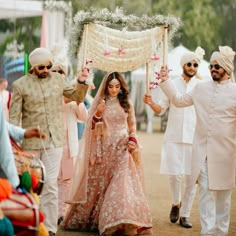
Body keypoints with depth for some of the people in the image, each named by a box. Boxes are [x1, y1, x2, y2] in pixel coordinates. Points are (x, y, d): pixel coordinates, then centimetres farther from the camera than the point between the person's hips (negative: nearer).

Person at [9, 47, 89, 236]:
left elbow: (77, 97, 18)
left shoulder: (58, 79, 5)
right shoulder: (20, 85, -4)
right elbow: (14, 117, -4)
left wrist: (82, 82, -1)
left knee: (50, 184, -5)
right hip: (30, 142, -1)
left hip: (54, 141, 1)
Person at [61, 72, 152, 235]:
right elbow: (92, 127, 1)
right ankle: (93, 219, 16)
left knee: (123, 183, -11)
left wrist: (132, 140, -4)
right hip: (105, 149, 0)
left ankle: (123, 222, -12)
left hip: (122, 149, 0)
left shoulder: (127, 104, 7)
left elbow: (132, 125, 13)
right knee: (101, 184, 4)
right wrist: (97, 114, -16)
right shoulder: (101, 102, 4)